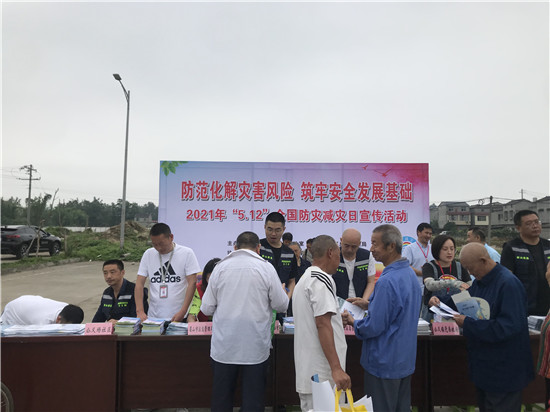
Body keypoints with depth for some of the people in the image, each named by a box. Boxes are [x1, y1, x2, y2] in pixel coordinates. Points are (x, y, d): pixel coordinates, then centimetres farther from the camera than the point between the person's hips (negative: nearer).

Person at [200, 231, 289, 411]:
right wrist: (283, 292, 20)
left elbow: (207, 308, 1)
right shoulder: (266, 268, -6)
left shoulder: (220, 267, -1)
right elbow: (281, 305, -1)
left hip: (224, 346, 2)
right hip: (255, 348, -1)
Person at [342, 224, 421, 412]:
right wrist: (369, 304, 12)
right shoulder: (410, 273, 3)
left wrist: (353, 322, -8)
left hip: (385, 363, -9)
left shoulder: (387, 281, -27)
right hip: (405, 360, 9)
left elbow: (374, 327, -25)